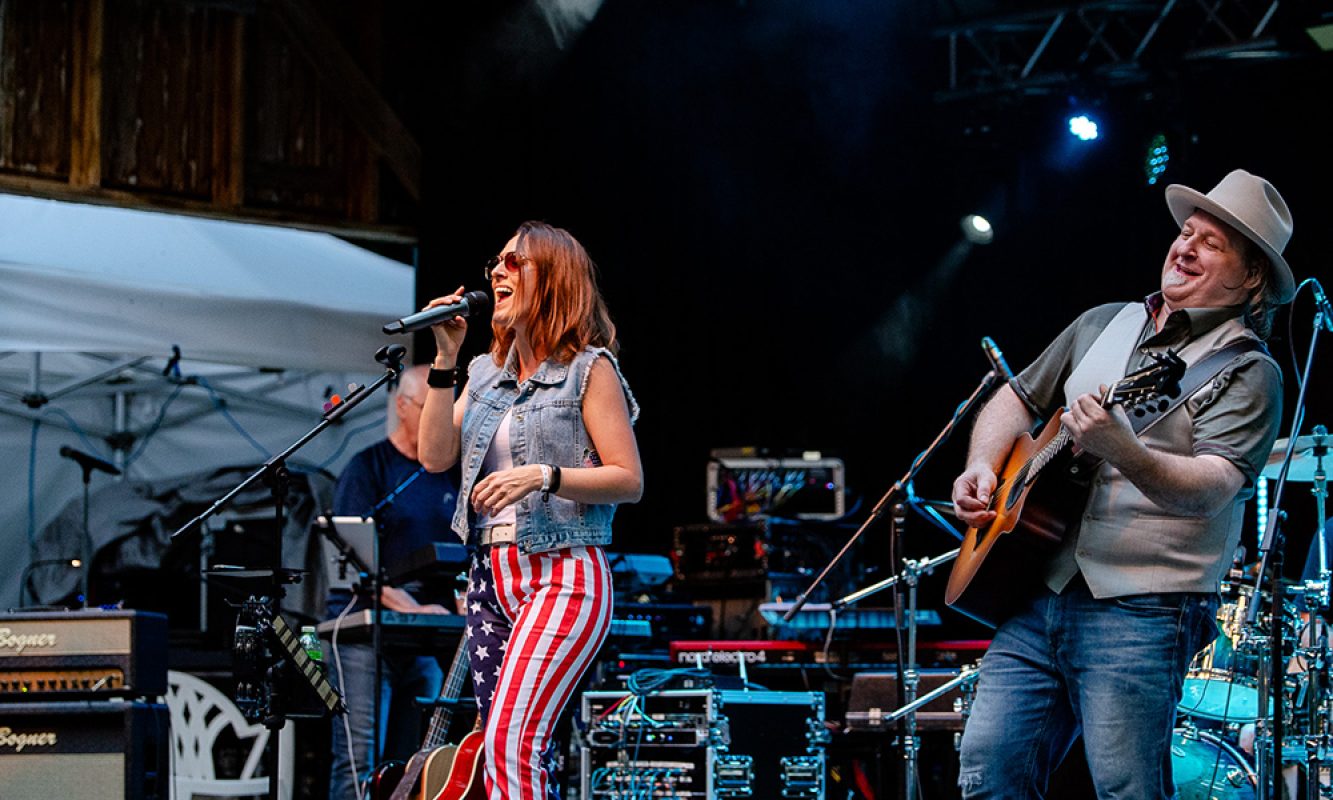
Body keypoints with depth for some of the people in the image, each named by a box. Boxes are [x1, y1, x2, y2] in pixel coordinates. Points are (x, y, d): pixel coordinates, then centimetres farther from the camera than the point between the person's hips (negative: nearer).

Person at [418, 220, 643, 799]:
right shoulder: (487, 373, 16)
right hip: (490, 575, 8)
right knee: (521, 753, 7)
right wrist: (445, 360, 1)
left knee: (511, 741, -21)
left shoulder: (588, 368, -3)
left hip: (562, 573, -8)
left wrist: (543, 477, -21)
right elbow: (436, 456, 6)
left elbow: (629, 479, -8)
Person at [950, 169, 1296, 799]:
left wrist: (1120, 451, -36)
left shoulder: (1246, 371, -4)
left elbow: (1214, 487, -20)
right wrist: (983, 467, 7)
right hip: (1038, 595, 6)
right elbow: (1017, 399, 27)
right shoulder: (1104, 324, 18)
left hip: (1141, 610, -6)